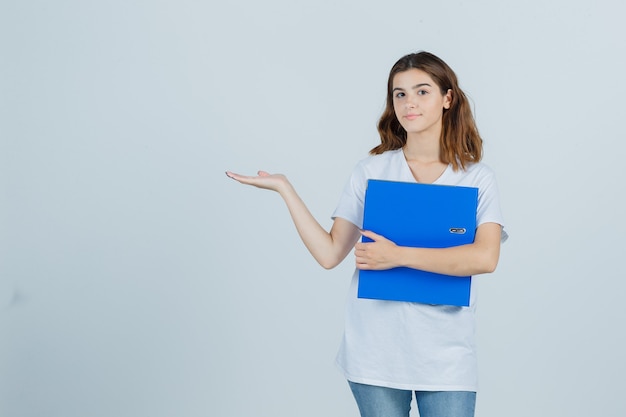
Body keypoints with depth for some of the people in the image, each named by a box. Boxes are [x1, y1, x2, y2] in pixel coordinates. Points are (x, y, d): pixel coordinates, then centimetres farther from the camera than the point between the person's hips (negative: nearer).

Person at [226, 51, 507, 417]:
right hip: (376, 351, 1)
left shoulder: (477, 178, 0)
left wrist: (398, 256, -19)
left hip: (447, 356, -1)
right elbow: (330, 254, 0)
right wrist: (285, 188, -4)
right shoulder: (371, 171, 4)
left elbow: (485, 258, -16)